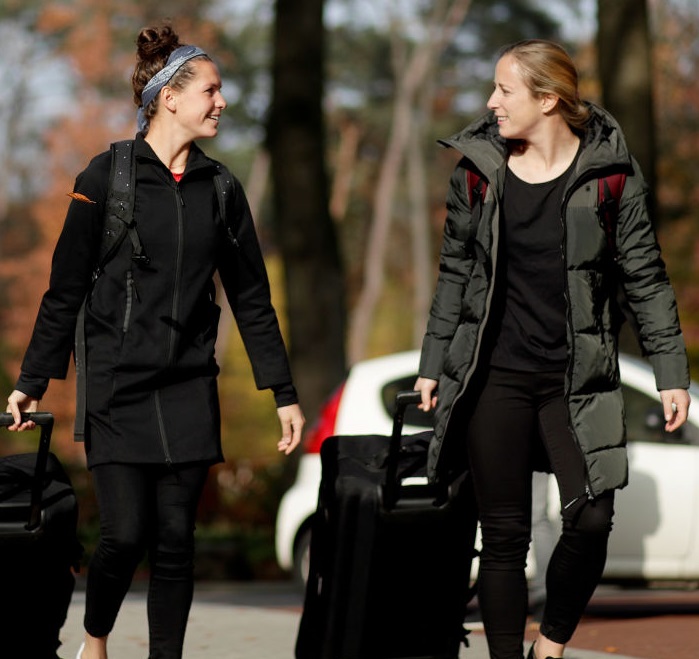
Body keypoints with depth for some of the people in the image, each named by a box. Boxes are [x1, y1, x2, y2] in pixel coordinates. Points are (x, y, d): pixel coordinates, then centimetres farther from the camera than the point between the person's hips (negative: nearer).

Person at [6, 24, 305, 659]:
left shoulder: (219, 188, 8)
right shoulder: (107, 176, -3)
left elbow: (252, 297, 12)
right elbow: (66, 289, 0)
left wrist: (284, 392, 9)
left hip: (189, 388, 4)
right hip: (117, 385, -3)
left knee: (175, 537, 1)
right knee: (126, 534, -7)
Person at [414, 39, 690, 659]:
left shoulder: (608, 171, -4)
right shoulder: (478, 169, 3)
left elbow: (646, 278, 1)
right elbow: (455, 273, 11)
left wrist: (671, 371, -2)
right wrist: (434, 364, 11)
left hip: (579, 379, -1)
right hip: (495, 376, 2)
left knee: (590, 519, -13)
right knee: (504, 533, 1)